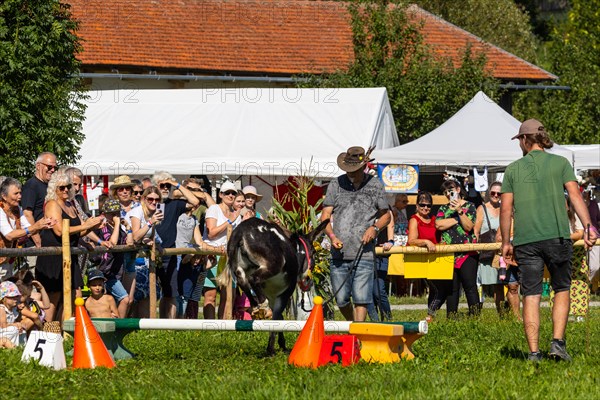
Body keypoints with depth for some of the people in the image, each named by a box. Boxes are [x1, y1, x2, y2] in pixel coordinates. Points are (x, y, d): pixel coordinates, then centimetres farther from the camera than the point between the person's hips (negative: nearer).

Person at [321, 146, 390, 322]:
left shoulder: (375, 186, 7)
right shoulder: (336, 185, 9)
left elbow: (386, 216, 16)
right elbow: (325, 216, 6)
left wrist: (375, 228, -6)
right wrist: (332, 236, -13)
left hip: (363, 253, -2)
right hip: (339, 253, 2)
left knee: (361, 298, -12)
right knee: (341, 299, 6)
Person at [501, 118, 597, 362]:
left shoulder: (513, 169, 10)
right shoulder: (560, 163, 7)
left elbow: (506, 208, 7)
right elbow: (574, 194, -4)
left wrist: (506, 243, 14)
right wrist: (588, 227, -6)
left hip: (525, 240, 1)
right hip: (557, 235, -1)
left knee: (530, 296, 1)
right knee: (562, 290, 13)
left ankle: (533, 351, -4)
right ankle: (558, 342, -1)